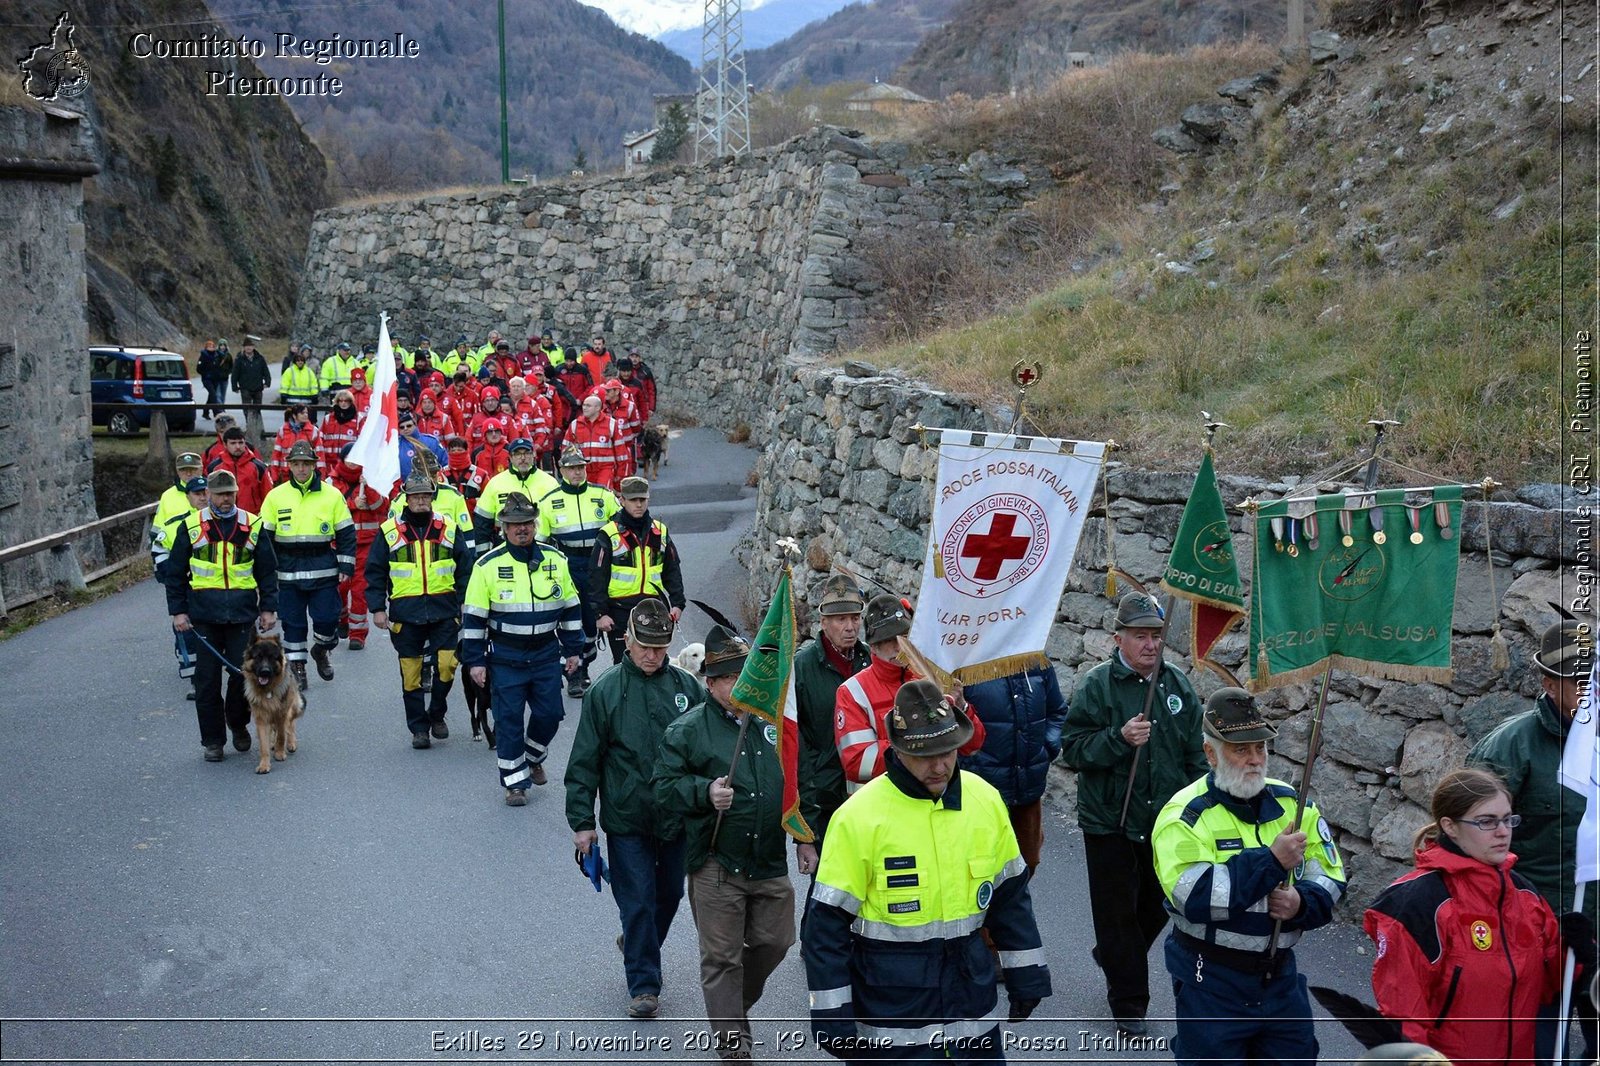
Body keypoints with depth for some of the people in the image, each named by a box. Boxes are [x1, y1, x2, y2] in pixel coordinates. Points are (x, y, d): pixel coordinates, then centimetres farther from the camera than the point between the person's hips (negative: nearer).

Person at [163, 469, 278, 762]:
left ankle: (238, 725, 27)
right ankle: (213, 740, 14)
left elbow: (268, 571, 11)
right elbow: (175, 573, 7)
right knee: (207, 679, 2)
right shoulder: (191, 526, 3)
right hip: (204, 615, 0)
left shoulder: (252, 526, 6)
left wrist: (268, 607, 6)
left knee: (243, 673, 2)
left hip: (243, 614, 0)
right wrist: (178, 611, 1)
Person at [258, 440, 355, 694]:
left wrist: (345, 566, 0)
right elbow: (264, 535, 8)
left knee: (327, 619, -2)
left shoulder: (332, 495, 2)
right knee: (293, 622, 6)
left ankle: (321, 650, 28)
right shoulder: (275, 496, 3)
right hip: (288, 572, 1)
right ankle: (296, 665, 20)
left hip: (324, 571, -1)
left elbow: (346, 533, 5)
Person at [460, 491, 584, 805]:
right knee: (509, 719, 0)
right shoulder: (488, 565, -6)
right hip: (505, 658, -2)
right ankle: (515, 781, 12)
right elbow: (473, 617, -3)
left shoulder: (555, 560, 3)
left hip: (546, 654, 3)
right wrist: (475, 661, -6)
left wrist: (573, 649, 9)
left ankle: (533, 758, 34)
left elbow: (570, 608, 11)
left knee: (549, 714, 5)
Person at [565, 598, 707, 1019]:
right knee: (638, 902, 0)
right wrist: (582, 821, -4)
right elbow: (584, 761, -3)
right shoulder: (604, 691, -6)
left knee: (669, 895, 17)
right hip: (626, 820, -3)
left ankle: (639, 947, 44)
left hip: (679, 819, 3)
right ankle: (643, 985, 13)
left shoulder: (687, 686, -1)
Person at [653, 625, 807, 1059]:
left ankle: (736, 1004, 42)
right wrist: (705, 792, -24)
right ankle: (732, 1044, 15)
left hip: (771, 863, 4)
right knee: (722, 958, 3)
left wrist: (804, 838, 13)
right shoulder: (686, 730, -6)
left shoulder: (772, 722, 6)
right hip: (716, 865, -4)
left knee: (774, 942, 14)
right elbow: (665, 787, -7)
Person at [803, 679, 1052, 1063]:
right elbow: (826, 925, -12)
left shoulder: (986, 800, -2)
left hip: (972, 998, 5)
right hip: (891, 1013, -4)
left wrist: (1025, 975, 13)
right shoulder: (859, 817, -16)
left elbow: (1010, 895, 11)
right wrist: (832, 1018, -12)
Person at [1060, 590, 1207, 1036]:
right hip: (1110, 822, -5)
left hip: (1166, 820, 5)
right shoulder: (1097, 685, -10)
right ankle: (1129, 1002, 20)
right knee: (1118, 911, 5)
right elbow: (1073, 748, -13)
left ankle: (1113, 957, 46)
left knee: (1158, 905, 19)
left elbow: (1196, 754, 12)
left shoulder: (1178, 685, 4)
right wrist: (1119, 738, -27)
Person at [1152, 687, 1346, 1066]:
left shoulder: (1293, 803, 2)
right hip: (1211, 981, -5)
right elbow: (1194, 896, -28)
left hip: (1279, 973, 5)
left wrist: (1302, 902, -18)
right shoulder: (1185, 815, -15)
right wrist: (1271, 860, -28)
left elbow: (1330, 876, 5)